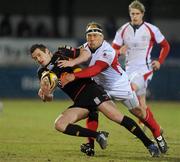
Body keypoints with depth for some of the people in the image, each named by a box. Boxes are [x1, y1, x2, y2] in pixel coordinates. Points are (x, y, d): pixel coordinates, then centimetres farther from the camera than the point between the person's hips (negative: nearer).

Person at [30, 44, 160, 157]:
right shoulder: (43, 72, 15)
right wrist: (45, 94, -14)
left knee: (117, 117, -20)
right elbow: (49, 98, 9)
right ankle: (98, 136, -10)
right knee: (59, 124, -16)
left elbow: (85, 53, 3)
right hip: (79, 102, 5)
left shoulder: (61, 53, 6)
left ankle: (149, 144, -17)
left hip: (90, 89, -5)